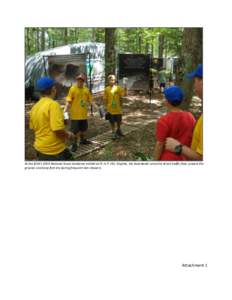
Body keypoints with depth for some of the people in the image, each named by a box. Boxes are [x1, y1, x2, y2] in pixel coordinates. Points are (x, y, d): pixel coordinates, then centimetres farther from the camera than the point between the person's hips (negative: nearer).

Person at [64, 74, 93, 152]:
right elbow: (68, 101, -14)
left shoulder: (86, 90, 5)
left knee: (84, 128, 19)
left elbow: (90, 101, 19)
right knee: (75, 130, -1)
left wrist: (88, 103, 0)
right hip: (75, 114, -5)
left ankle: (82, 140, 41)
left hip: (84, 114, 5)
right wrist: (65, 111, -21)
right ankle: (75, 144, 14)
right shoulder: (72, 89, -10)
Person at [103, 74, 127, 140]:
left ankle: (118, 130, 39)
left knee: (119, 121, 13)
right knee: (112, 122, 7)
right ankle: (114, 133, 20)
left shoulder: (118, 88, -3)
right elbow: (105, 99, 1)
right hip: (110, 109, -1)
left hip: (118, 108, 1)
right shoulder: (107, 89, -2)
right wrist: (105, 107, -2)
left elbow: (124, 94, -12)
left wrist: (125, 88, -26)